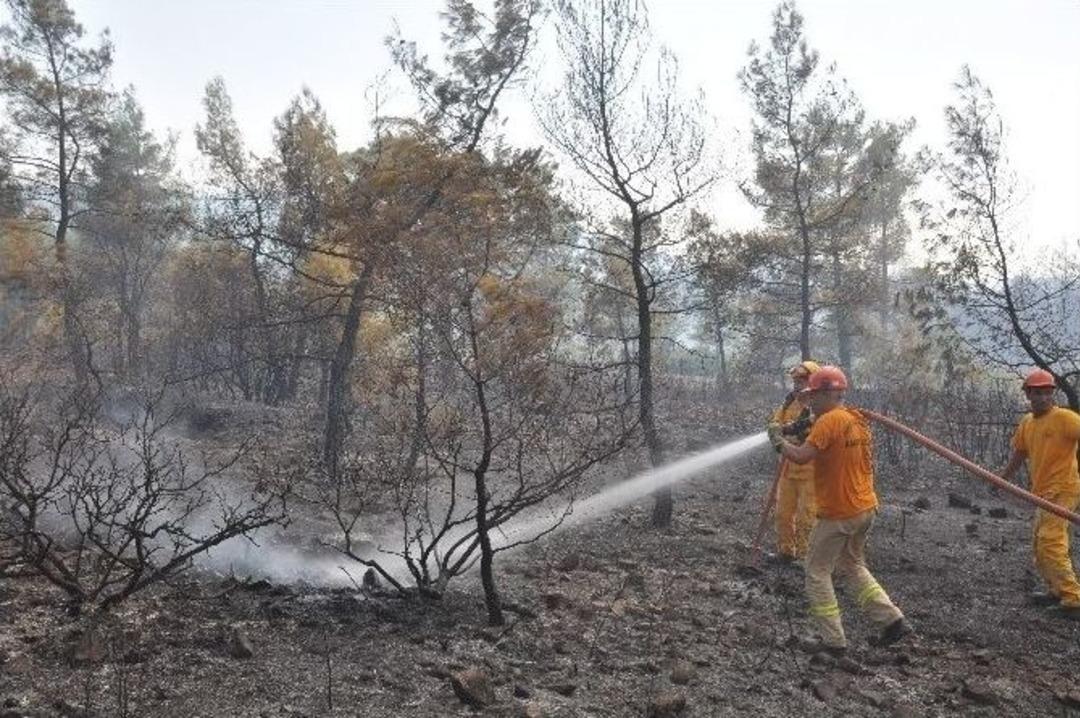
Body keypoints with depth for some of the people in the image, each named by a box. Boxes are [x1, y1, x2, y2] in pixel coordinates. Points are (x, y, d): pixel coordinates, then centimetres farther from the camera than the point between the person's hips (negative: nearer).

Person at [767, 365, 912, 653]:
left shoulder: (829, 421, -19)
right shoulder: (858, 420, 9)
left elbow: (801, 456, -28)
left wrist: (779, 440, -11)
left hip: (837, 514, -9)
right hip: (865, 508, 9)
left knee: (817, 573, 4)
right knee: (853, 566, 23)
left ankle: (833, 640, 5)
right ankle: (892, 619, 18)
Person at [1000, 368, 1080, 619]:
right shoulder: (1027, 422, 12)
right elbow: (1018, 454, 23)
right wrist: (1002, 479, 25)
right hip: (1043, 493, 9)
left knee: (1050, 542, -17)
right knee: (1039, 544, 16)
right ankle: (1057, 591, 30)